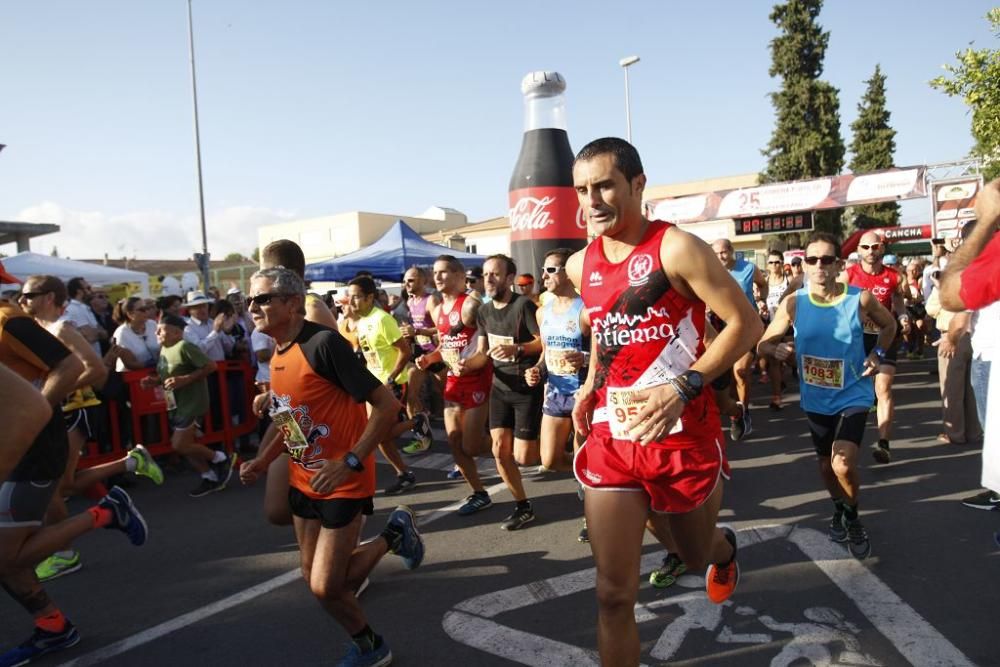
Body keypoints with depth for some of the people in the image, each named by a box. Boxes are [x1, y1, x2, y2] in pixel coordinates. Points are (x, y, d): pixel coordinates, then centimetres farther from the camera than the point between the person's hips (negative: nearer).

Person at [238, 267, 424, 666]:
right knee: (314, 578, 15)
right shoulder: (277, 354, 3)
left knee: (325, 587, -4)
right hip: (303, 482, 8)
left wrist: (349, 463, -28)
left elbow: (387, 405, -24)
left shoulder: (324, 343, -24)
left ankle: (393, 535, 20)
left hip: (342, 484, -8)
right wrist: (264, 460, 9)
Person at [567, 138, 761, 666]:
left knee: (697, 554, 23)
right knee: (613, 593, 2)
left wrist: (682, 387, -23)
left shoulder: (676, 249, -15)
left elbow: (746, 322, -13)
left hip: (683, 437, -3)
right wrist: (590, 386, 7)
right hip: (610, 440, 4)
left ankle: (724, 549, 63)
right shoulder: (581, 266, 3)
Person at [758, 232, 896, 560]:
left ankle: (853, 518, 11)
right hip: (815, 398, 2)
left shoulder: (860, 299, -12)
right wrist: (777, 349, -28)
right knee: (826, 464, 18)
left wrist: (877, 354, -7)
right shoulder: (793, 303, -11)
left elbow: (889, 325, 9)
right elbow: (763, 343, -6)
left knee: (843, 464, -20)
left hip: (853, 395, -2)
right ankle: (838, 509, 49)